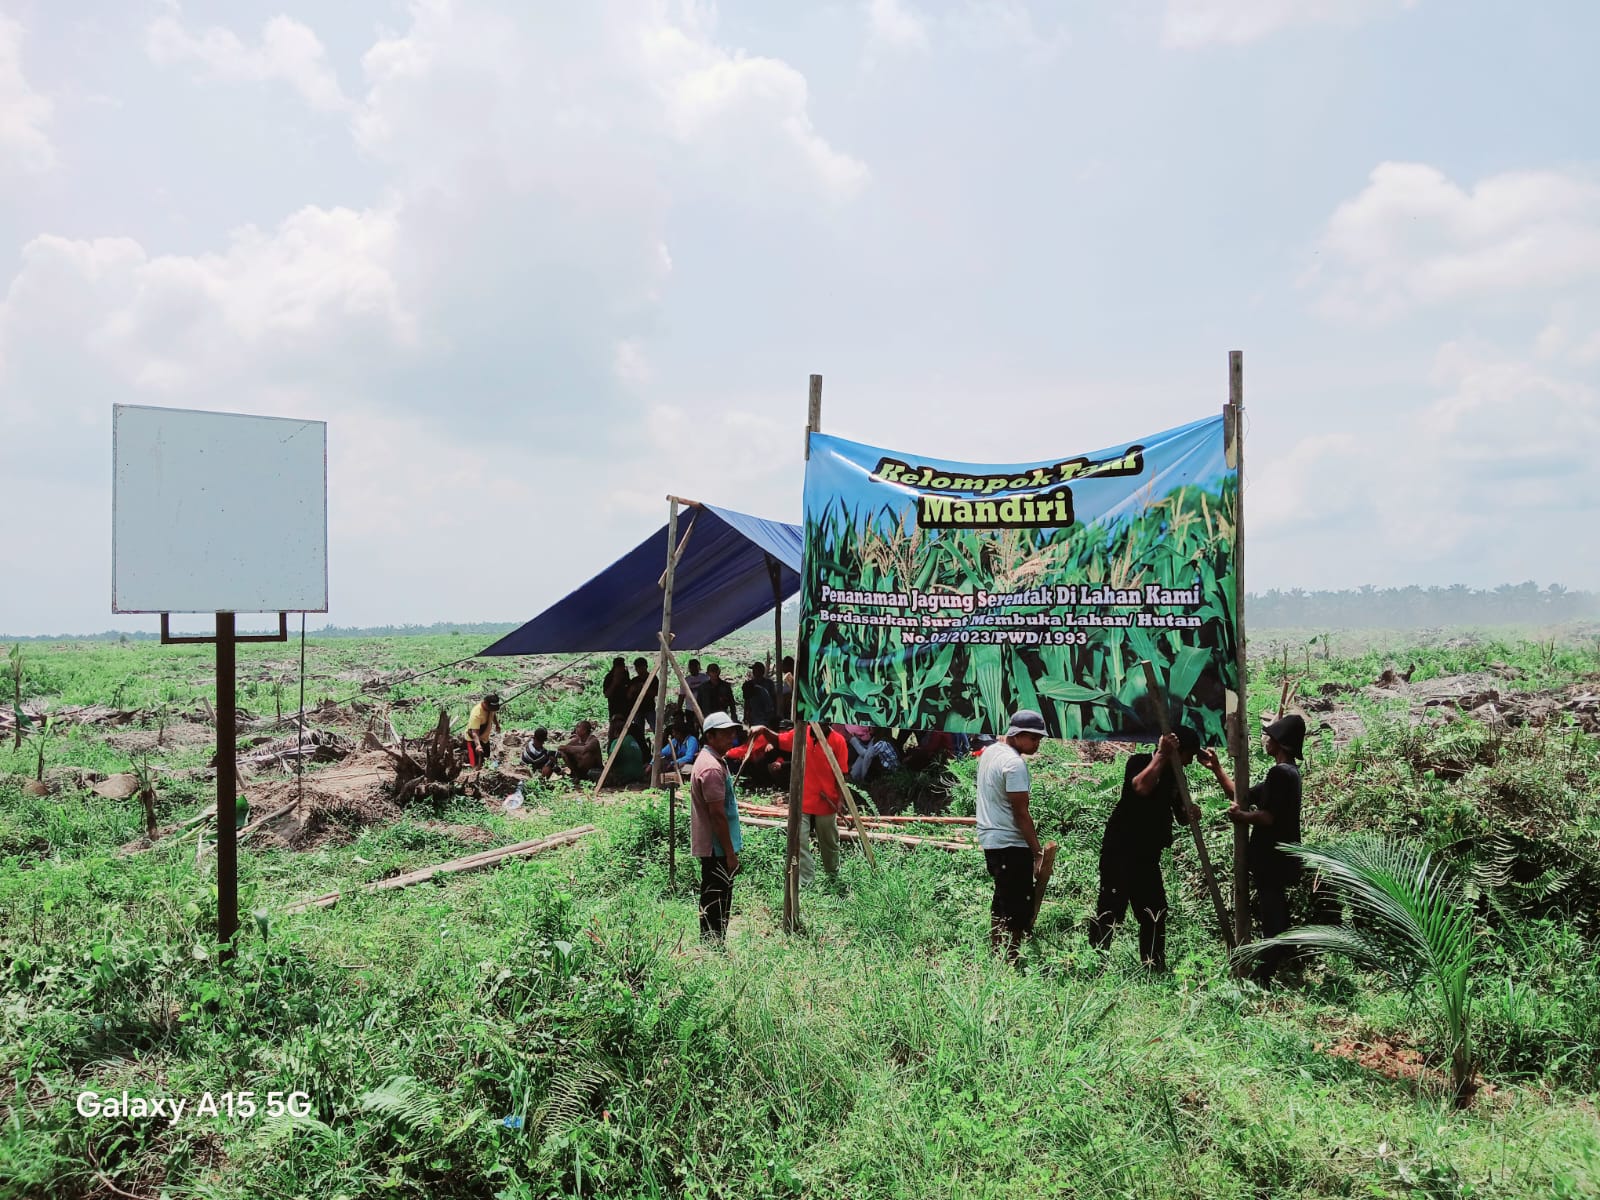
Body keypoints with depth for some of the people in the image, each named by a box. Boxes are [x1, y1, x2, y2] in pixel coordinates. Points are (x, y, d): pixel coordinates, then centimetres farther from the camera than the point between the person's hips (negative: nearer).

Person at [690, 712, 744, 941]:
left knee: (714, 903, 16)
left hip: (711, 847, 11)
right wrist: (730, 853, -19)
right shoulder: (712, 767, -20)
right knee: (716, 905, -4)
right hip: (717, 848, -11)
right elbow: (717, 814, -22)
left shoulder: (709, 760, 14)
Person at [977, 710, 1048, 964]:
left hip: (989, 838, 10)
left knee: (1002, 898, 18)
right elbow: (1021, 813, -19)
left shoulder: (990, 752, 10)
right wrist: (1037, 851, -17)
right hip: (1011, 844, -10)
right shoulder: (1014, 764, -19)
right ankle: (1011, 959, -3)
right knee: (1019, 905, -4)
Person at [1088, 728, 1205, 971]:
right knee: (1111, 906, -12)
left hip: (1148, 855, 8)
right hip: (1120, 849, -8)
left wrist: (1190, 812, -4)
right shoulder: (1139, 762, -8)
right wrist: (1162, 755, -22)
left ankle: (1154, 967, 19)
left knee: (1155, 912, 10)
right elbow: (1142, 787, -30)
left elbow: (1179, 814, 20)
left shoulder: (1175, 775, 12)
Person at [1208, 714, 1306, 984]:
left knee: (1271, 917, -5)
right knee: (1275, 916, 18)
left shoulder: (1280, 772, -18)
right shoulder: (1286, 772, 14)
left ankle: (1264, 977, -1)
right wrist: (1216, 768, 14)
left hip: (1273, 860, -10)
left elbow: (1268, 817, -25)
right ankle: (1273, 969, 28)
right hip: (1276, 858, 10)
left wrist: (1241, 816, -10)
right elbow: (1242, 797, 17)